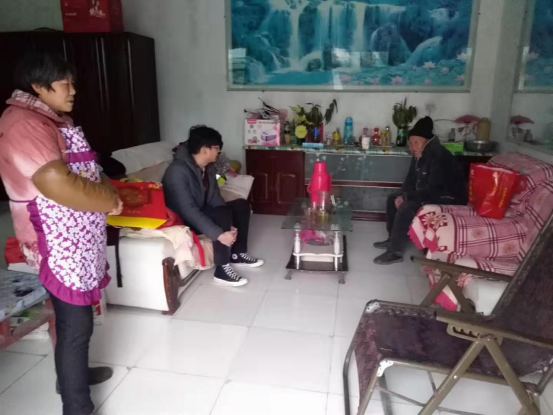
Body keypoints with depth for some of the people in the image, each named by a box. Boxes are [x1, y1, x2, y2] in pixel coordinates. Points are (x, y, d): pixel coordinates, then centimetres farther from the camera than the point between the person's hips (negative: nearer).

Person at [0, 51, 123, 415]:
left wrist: (106, 192, -1)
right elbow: (59, 185, -29)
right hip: (59, 242, -10)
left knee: (75, 316, 23)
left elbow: (81, 171, 18)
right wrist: (109, 200, -14)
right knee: (76, 323, -1)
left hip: (74, 236, 10)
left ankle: (73, 373, 43)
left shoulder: (48, 119, 13)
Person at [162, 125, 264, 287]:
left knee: (241, 205, 1)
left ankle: (237, 254, 9)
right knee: (223, 214, -31)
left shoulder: (208, 167, -2)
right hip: (182, 220, -9)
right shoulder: (178, 171, -29)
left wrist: (229, 225, -14)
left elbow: (215, 199, 1)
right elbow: (188, 211, -35)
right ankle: (222, 270, -22)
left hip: (202, 211, 9)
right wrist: (219, 234, -38)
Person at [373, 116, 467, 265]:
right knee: (393, 198, 8)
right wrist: (402, 196, -9)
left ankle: (395, 252, -16)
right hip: (431, 193, 10)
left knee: (407, 208, -27)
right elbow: (411, 179, 10)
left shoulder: (438, 156, -26)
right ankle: (393, 238, 16)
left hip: (448, 199, -10)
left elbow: (433, 190, -30)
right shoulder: (420, 155, 3)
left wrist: (406, 197, -23)